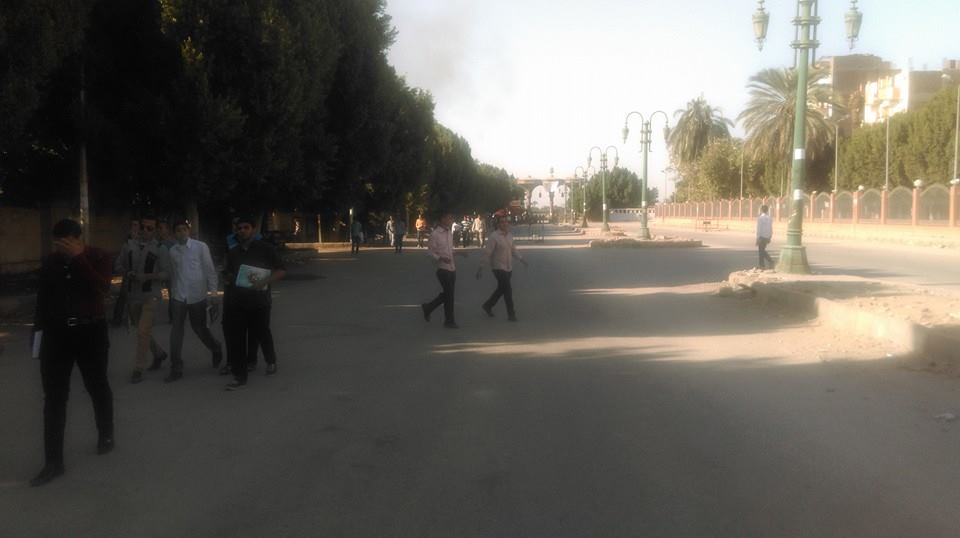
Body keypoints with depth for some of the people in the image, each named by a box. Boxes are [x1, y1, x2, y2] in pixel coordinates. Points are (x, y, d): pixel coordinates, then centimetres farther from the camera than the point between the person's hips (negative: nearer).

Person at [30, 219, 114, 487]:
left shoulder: (97, 257, -5)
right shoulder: (50, 262, 4)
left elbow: (102, 288, -20)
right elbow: (43, 298, 12)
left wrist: (79, 258, -23)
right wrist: (39, 328, 7)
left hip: (90, 332, -2)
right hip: (57, 333, 3)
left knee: (97, 387, 12)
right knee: (53, 396, -1)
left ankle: (106, 435, 35)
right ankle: (53, 462, 3)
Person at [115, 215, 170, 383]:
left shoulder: (160, 250, -5)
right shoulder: (129, 247, 5)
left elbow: (166, 273, -8)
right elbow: (119, 266, 13)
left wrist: (147, 276, -22)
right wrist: (128, 273, -8)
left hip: (151, 295, -5)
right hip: (133, 294, 5)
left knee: (143, 331, -10)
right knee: (144, 331, 17)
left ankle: (138, 369, -1)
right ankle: (159, 354, 40)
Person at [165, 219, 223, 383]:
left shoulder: (201, 247, -4)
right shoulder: (172, 251, 5)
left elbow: (210, 270, -4)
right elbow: (172, 274, 11)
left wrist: (213, 291, -9)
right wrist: (171, 292, 12)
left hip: (197, 295, -2)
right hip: (178, 295, 2)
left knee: (199, 328, 9)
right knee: (176, 330, -4)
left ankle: (216, 350, 39)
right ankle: (176, 369, 3)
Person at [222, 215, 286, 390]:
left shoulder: (265, 248, -3)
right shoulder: (233, 252, 12)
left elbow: (281, 271, -7)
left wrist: (263, 282, -20)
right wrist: (228, 281, 7)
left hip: (258, 300, -4)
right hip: (235, 302, 4)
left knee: (261, 333, 12)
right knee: (234, 339, -1)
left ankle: (271, 361, 42)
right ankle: (240, 377, 5)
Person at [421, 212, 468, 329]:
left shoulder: (450, 232, 10)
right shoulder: (435, 234, -12)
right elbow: (431, 252, -12)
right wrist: (441, 258, -28)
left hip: (452, 268, 7)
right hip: (443, 268, -7)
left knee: (447, 294, 14)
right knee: (448, 295, 0)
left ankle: (428, 308, 33)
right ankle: (449, 321, 14)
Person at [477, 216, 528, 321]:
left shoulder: (510, 235, 6)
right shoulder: (494, 236, -15)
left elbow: (513, 250, 17)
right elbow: (487, 253, -15)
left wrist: (521, 258, 3)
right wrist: (480, 268, -15)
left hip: (508, 268, 7)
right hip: (498, 268, -7)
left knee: (501, 289, 17)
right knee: (508, 290, -7)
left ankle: (488, 306, 36)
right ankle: (511, 314, 4)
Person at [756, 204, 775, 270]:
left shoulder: (760, 218, -12)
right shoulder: (769, 218, 7)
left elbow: (759, 229, -14)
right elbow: (771, 229, 11)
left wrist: (758, 238, -10)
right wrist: (770, 238, 19)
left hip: (762, 237, -6)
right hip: (767, 237, 6)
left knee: (761, 251, 1)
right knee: (762, 250, 15)